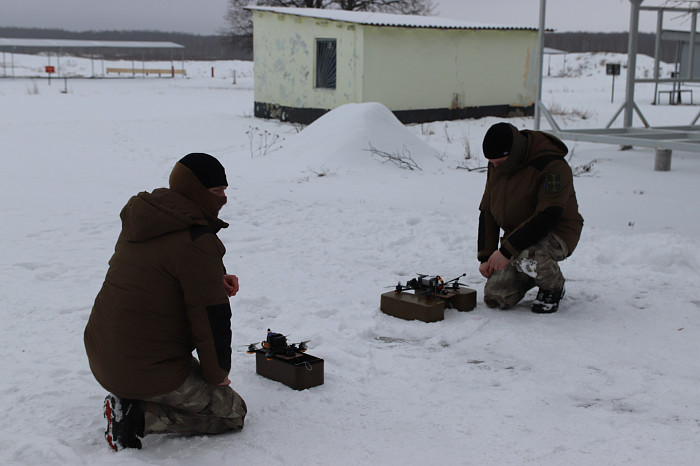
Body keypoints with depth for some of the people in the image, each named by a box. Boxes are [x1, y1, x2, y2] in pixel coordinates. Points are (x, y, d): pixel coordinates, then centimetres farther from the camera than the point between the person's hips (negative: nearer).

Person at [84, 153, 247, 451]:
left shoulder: (140, 221, 6)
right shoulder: (195, 241, -21)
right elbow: (212, 320, -19)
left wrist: (215, 280, 5)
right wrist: (218, 374, -2)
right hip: (149, 371, -9)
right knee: (233, 413, 7)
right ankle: (137, 415, -7)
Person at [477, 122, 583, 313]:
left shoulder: (552, 166, -23)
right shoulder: (496, 166, 1)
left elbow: (548, 217, -31)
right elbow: (487, 212, 8)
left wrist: (506, 250, -33)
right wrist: (485, 256, 2)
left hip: (556, 234, -6)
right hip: (518, 238, 6)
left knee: (527, 258, -39)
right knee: (494, 298, -9)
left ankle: (554, 287, -5)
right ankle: (537, 271, 20)